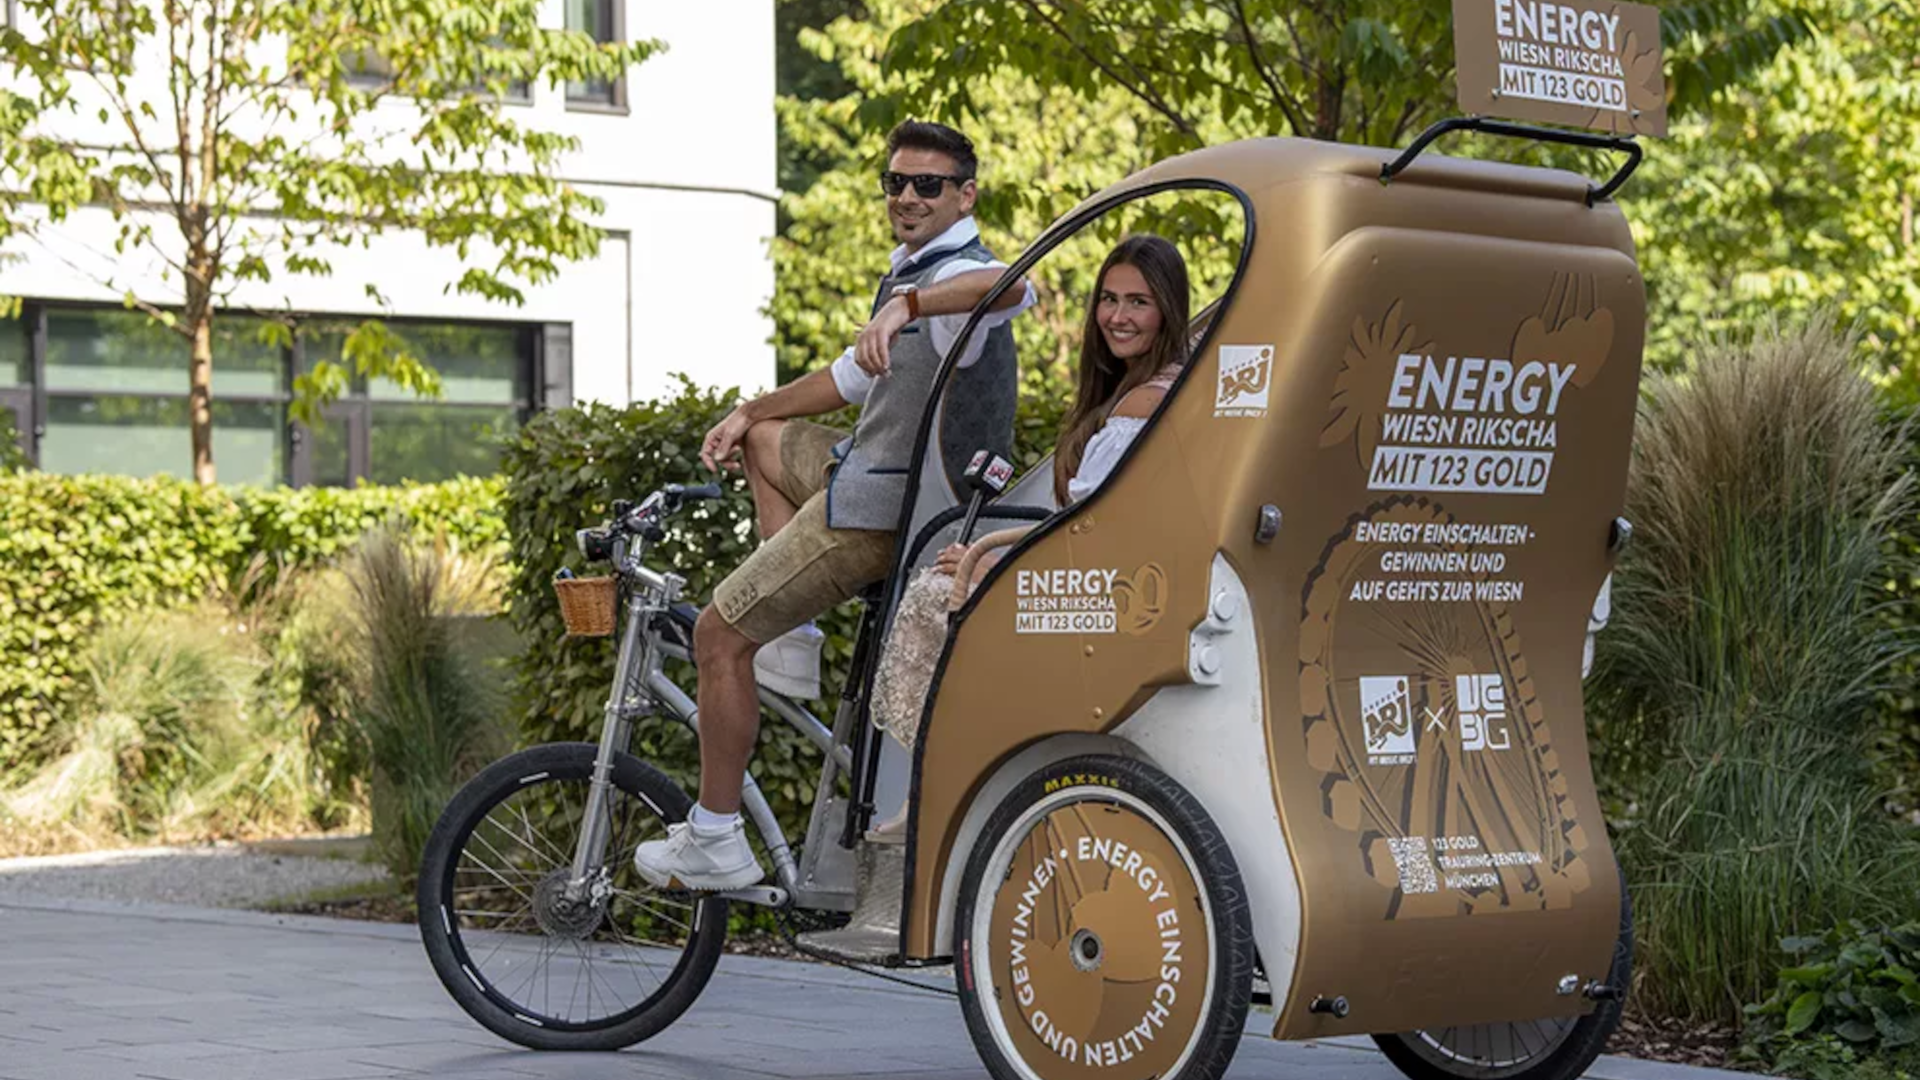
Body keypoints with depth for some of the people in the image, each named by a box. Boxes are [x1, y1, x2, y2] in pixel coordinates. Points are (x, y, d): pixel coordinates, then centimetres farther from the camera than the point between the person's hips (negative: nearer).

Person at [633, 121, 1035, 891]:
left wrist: (906, 305, -55)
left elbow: (1012, 285, -45)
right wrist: (748, 413, 25)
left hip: (882, 512, -10)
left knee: (718, 636, -5)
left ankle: (716, 843, 1)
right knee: (768, 439, 33)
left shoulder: (958, 279, -18)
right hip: (875, 474, 10)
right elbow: (854, 377, 27)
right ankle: (791, 641, 18)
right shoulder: (914, 272, 15)